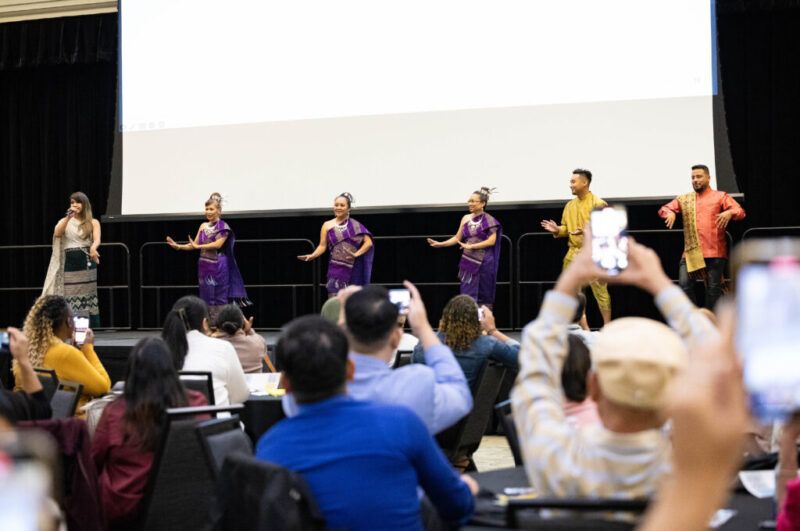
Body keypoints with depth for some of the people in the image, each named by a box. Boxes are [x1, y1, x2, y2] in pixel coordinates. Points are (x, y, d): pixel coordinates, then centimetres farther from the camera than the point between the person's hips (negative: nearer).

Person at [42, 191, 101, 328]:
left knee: (87, 296, -2)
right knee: (70, 296, -4)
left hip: (86, 262, -1)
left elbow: (97, 239, -10)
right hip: (69, 263, 1)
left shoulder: (93, 222, 6)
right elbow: (57, 233, -8)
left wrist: (93, 248, -33)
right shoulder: (65, 221, 12)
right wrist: (68, 217, -16)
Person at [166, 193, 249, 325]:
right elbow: (194, 245, 8)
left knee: (219, 298, -4)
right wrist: (178, 246, -5)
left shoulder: (224, 227, -5)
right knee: (206, 298, 6)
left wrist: (198, 246, -19)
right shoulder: (203, 226, 11)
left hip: (218, 267, -5)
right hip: (204, 266, 5)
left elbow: (218, 244, -17)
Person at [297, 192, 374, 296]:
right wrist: (312, 256, -14)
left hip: (353, 269, 1)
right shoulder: (327, 225, 7)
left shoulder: (355, 226, 6)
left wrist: (357, 254, -16)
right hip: (336, 269, 0)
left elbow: (368, 242, -1)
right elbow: (322, 246, 3)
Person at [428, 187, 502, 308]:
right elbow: (457, 238, 12)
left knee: (483, 297, 2)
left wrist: (471, 246, -18)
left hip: (483, 262, -4)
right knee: (467, 296, 1)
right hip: (468, 261, 4)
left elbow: (492, 241, -13)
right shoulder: (466, 219, 8)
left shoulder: (489, 220, -6)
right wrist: (440, 244, 1)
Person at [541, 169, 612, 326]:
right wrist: (557, 230, -4)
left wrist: (587, 231, -27)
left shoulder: (598, 204, -9)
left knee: (600, 292, -2)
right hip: (573, 254, 7)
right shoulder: (570, 205, 13)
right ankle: (584, 329, 18)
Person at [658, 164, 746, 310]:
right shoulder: (684, 199, 18)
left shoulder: (720, 196, 8)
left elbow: (740, 212, -1)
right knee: (684, 284, -8)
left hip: (715, 252, -3)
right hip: (691, 252, 3)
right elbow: (663, 209, 16)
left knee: (713, 288, 0)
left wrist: (729, 212, -25)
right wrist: (670, 213, -8)